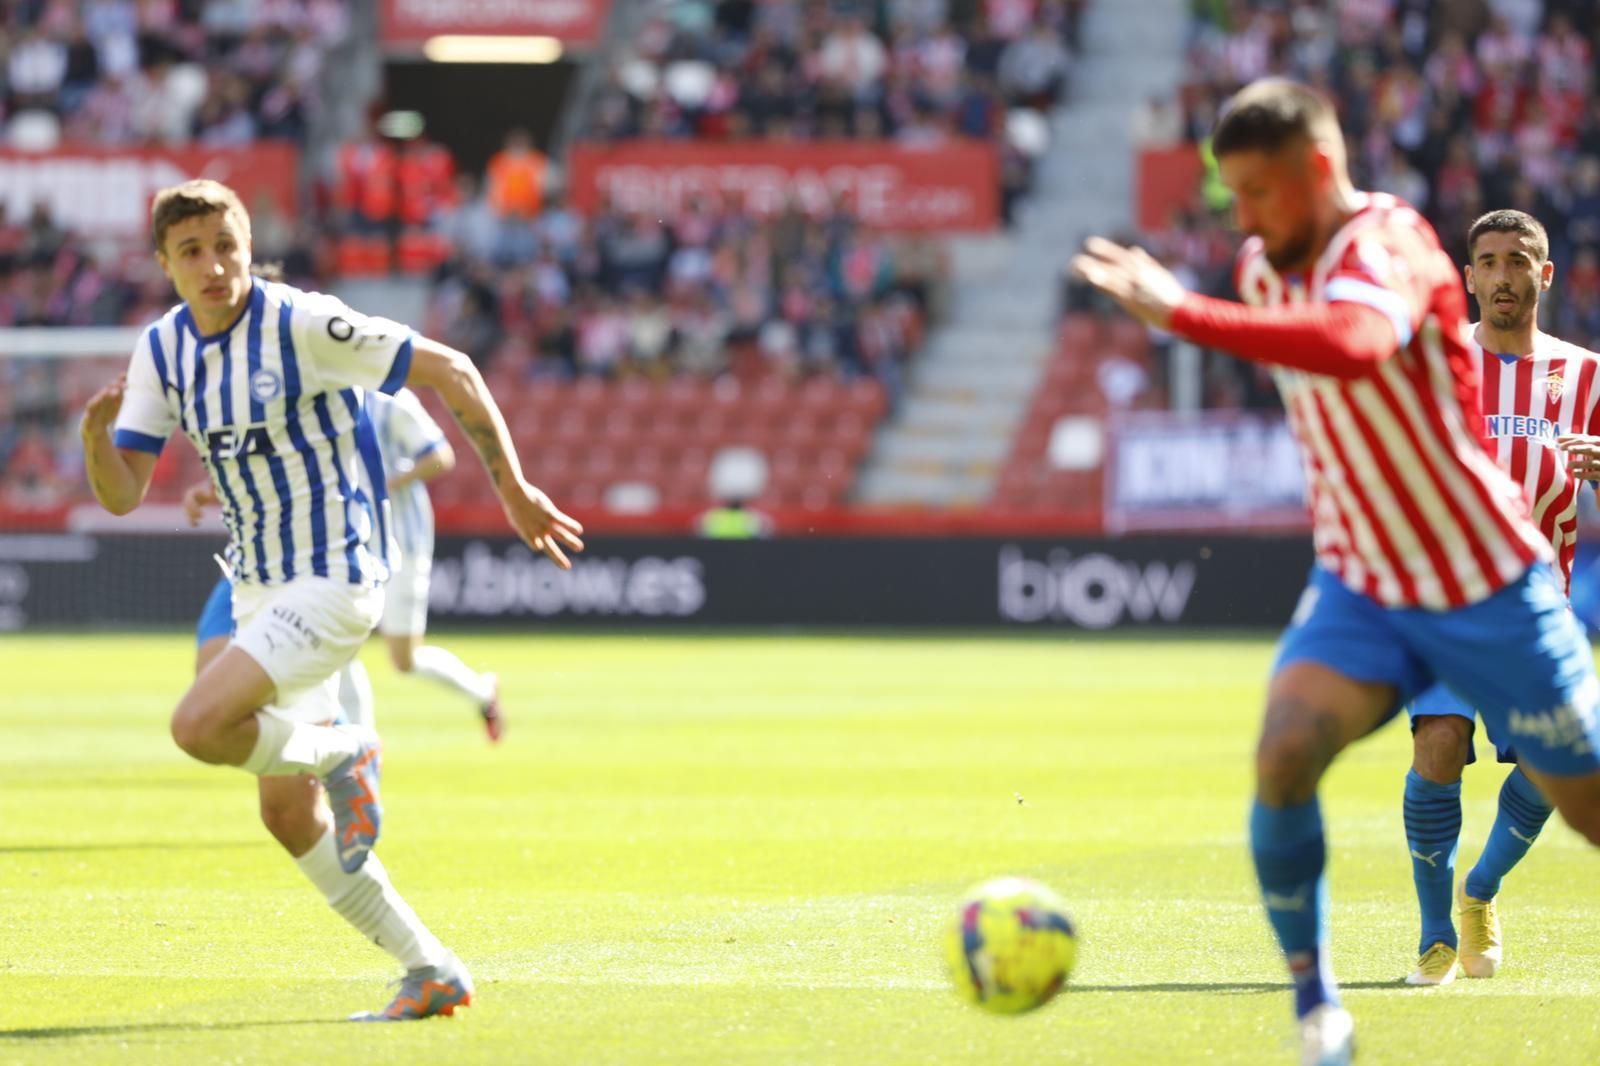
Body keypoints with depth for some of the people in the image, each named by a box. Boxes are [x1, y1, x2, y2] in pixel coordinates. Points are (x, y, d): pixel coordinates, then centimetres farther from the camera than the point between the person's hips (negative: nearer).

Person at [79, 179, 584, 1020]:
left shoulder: (302, 326, -16)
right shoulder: (162, 350, 3)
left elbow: (449, 369, -11)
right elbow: (121, 494, 1)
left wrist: (514, 490, -8)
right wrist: (96, 430, -20)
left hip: (333, 582, -8)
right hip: (260, 592, 8)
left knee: (200, 725, -27)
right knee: (289, 816, 8)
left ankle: (341, 756, 0)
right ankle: (430, 972, 17)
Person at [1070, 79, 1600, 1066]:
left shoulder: (1390, 243, -22)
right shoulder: (1265, 269, 2)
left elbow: (1355, 347, -47)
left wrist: (1183, 313, -48)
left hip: (1488, 586, -5)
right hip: (1361, 587, 5)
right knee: (1285, 754, -22)